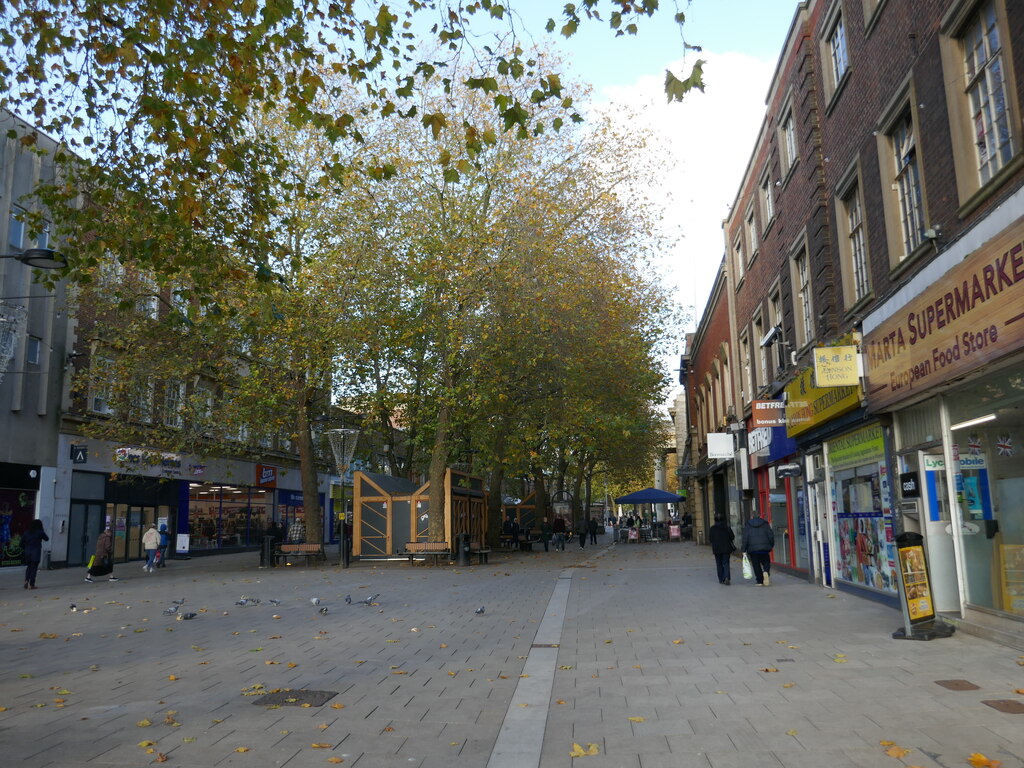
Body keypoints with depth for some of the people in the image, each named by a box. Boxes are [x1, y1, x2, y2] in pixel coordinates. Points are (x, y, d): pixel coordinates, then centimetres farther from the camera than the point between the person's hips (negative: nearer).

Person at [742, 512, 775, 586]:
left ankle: (760, 581, 4)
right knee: (766, 562, 13)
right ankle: (766, 572, -17)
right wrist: (771, 545, 16)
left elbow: (745, 538, -1)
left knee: (756, 565, 6)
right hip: (764, 548, 1)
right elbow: (771, 535, 3)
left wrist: (744, 550, 0)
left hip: (753, 549, 0)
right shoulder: (765, 524, 8)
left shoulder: (747, 525, 6)